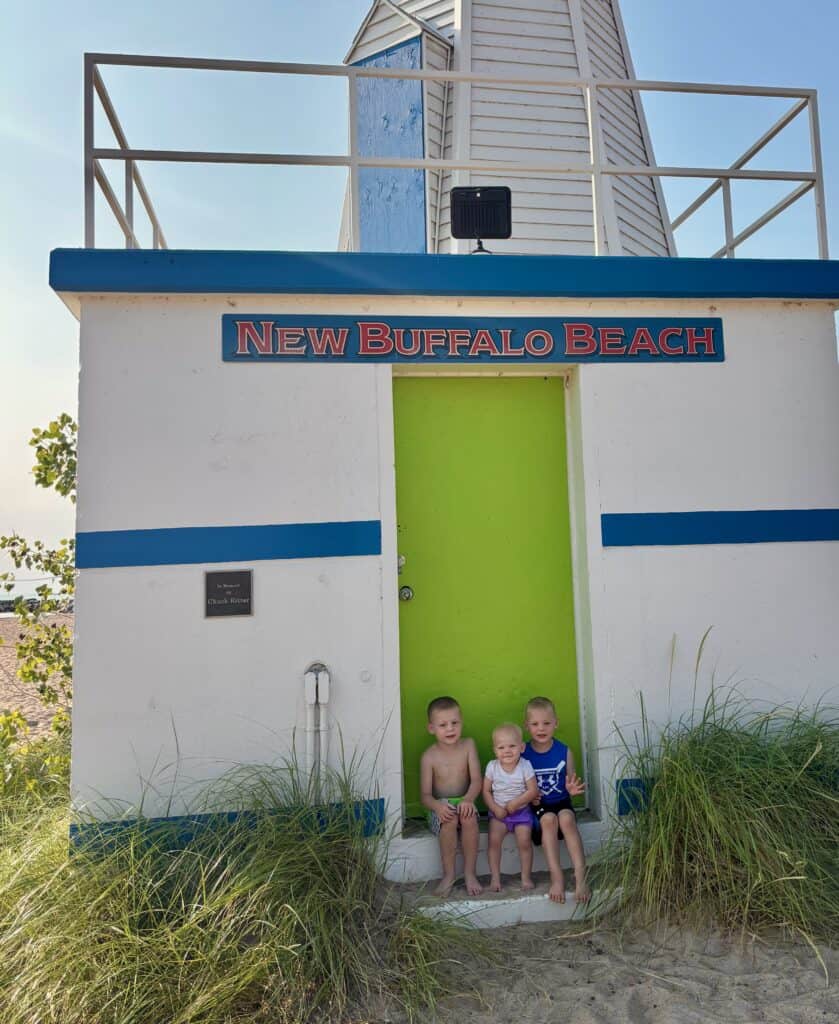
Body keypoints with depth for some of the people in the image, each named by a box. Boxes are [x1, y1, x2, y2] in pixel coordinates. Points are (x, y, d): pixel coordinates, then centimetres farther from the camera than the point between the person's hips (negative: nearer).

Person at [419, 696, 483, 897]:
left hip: (463, 802, 1)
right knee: (450, 820, -34)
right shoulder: (429, 757, -9)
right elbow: (425, 795, -9)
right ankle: (449, 874, -16)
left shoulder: (468, 746, -4)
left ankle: (470, 873, -16)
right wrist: (437, 806, -32)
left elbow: (476, 781, -9)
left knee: (469, 818, -33)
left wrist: (468, 799, -30)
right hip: (440, 806, -1)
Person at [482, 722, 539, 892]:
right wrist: (495, 808, -15)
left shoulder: (525, 766, -12)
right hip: (498, 812, 1)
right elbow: (486, 791, -2)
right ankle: (495, 877, 1)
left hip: (521, 812, -1)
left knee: (524, 842, -12)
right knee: (493, 840, -13)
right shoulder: (492, 767, -7)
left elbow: (533, 791, -13)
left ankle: (526, 876, 8)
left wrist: (515, 803, -19)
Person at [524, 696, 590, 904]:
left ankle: (580, 876, -29)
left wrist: (572, 789, -16)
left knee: (566, 818, -32)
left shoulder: (564, 752, 0)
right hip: (537, 807, -1)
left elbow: (571, 784, 8)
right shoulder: (523, 754, -4)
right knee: (548, 819, -33)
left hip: (561, 803, 1)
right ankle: (556, 877, -27)